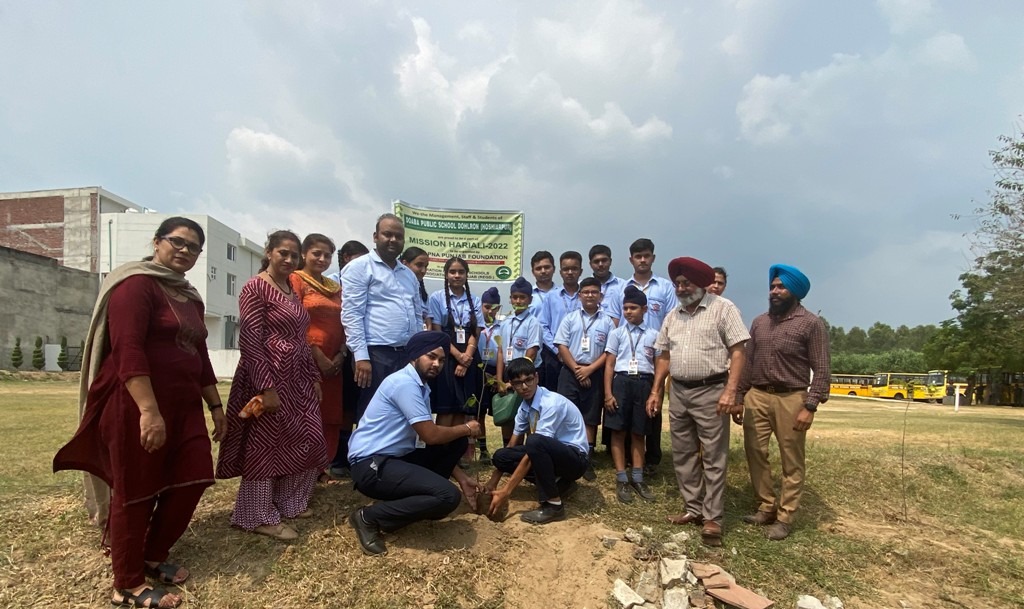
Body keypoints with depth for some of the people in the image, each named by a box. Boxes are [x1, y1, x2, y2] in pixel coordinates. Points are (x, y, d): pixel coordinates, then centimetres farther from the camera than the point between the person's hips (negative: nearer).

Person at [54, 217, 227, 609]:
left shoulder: (190, 298, 16)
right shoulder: (136, 284, -10)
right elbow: (127, 349, -22)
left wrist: (215, 405, 21)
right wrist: (149, 410, -29)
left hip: (184, 405, 8)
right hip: (137, 406, -8)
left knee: (192, 480, 9)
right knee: (136, 492, 3)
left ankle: (154, 557, 31)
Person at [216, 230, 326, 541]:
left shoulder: (292, 290, 14)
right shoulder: (255, 287, -11)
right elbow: (250, 343, -18)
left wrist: (314, 377, 15)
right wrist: (266, 388, -22)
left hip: (298, 381, 9)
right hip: (268, 379, -9)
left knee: (308, 442, 12)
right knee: (265, 447, 3)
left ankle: (288, 503, 29)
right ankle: (260, 517, 19)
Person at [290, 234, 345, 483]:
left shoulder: (335, 288, 18)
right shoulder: (295, 279, -1)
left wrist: (341, 354, -1)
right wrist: (317, 355, -15)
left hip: (333, 362, 6)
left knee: (331, 415, 9)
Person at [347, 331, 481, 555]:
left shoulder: (420, 387, 12)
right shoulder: (404, 383, -18)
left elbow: (438, 444, 16)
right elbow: (431, 436, -19)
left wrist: (462, 478, 12)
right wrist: (467, 429, -1)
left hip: (395, 457, 10)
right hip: (371, 465, -10)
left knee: (457, 443, 8)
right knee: (448, 496, -22)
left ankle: (416, 493, 7)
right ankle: (369, 517, -6)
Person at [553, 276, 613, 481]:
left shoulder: (607, 321, 5)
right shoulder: (569, 318, 5)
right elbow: (561, 346, -1)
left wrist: (589, 369, -10)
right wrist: (576, 369, -10)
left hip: (595, 374, 0)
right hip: (570, 372, 0)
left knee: (590, 419, 7)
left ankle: (587, 461, 16)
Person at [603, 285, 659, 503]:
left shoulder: (653, 335, 7)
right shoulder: (616, 333, 5)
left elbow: (658, 366, 9)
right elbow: (609, 365, 3)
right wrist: (608, 393, -5)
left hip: (644, 383, 1)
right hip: (621, 381, -1)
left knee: (639, 433, 9)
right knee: (618, 431, 1)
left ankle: (637, 479, 20)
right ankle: (622, 479, 12)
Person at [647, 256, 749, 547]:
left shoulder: (723, 308, -5)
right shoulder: (672, 316, 12)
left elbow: (737, 351, -10)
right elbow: (664, 356, 15)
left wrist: (730, 392, -18)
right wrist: (655, 391, 10)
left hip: (710, 392, -6)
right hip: (678, 393, 6)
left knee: (714, 458, 1)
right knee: (683, 455, 13)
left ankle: (712, 518, 11)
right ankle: (694, 508, 26)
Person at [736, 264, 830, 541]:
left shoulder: (811, 323, -3)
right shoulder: (759, 322, 11)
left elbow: (821, 369, -7)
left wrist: (810, 407, -14)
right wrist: (739, 398, 10)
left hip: (791, 399, -4)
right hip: (757, 396, 5)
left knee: (792, 462, 5)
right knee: (755, 454, 7)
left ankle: (784, 518, 15)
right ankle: (765, 508, 21)